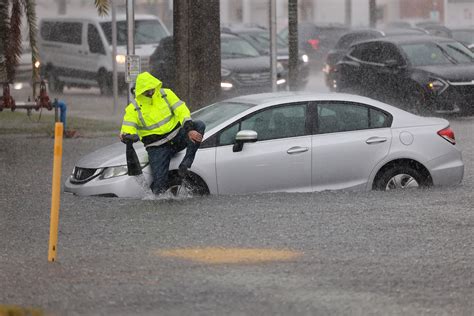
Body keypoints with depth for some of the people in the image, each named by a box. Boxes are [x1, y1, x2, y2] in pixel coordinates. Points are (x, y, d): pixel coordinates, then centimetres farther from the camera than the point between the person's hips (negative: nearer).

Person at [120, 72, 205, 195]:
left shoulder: (166, 94, 0)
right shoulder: (133, 108, -3)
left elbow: (181, 110, -7)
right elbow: (127, 129, -9)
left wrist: (189, 129, -24)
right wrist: (126, 136, -36)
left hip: (177, 135, 2)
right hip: (157, 147, -2)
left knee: (199, 126, -26)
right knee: (159, 183, -22)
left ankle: (185, 164, -27)